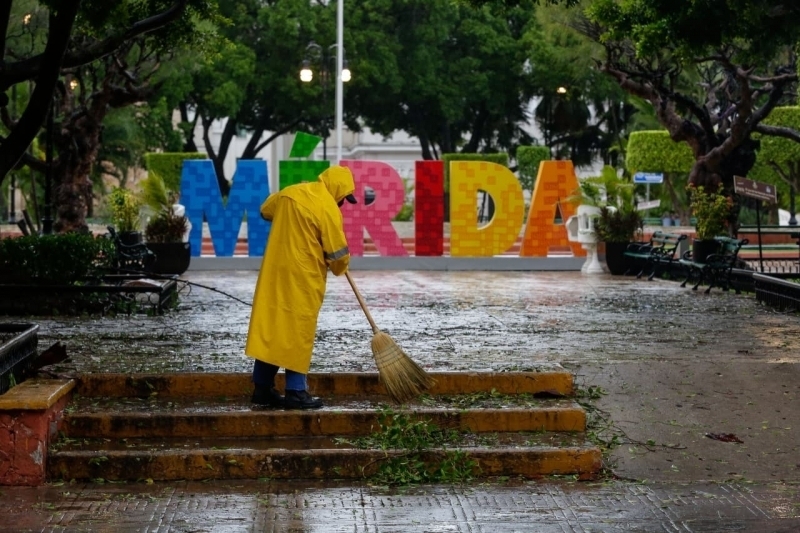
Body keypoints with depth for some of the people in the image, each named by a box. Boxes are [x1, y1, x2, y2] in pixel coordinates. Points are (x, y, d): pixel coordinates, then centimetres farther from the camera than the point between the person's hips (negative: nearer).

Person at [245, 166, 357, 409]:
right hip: (302, 278, -7)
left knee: (270, 326, 9)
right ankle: (296, 392, 1)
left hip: (275, 272, 7)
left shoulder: (289, 193, 7)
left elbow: (266, 210, 25)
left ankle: (263, 388, 14)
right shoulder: (328, 209, -14)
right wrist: (339, 269, 10)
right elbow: (337, 253, -11)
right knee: (298, 331, -1)